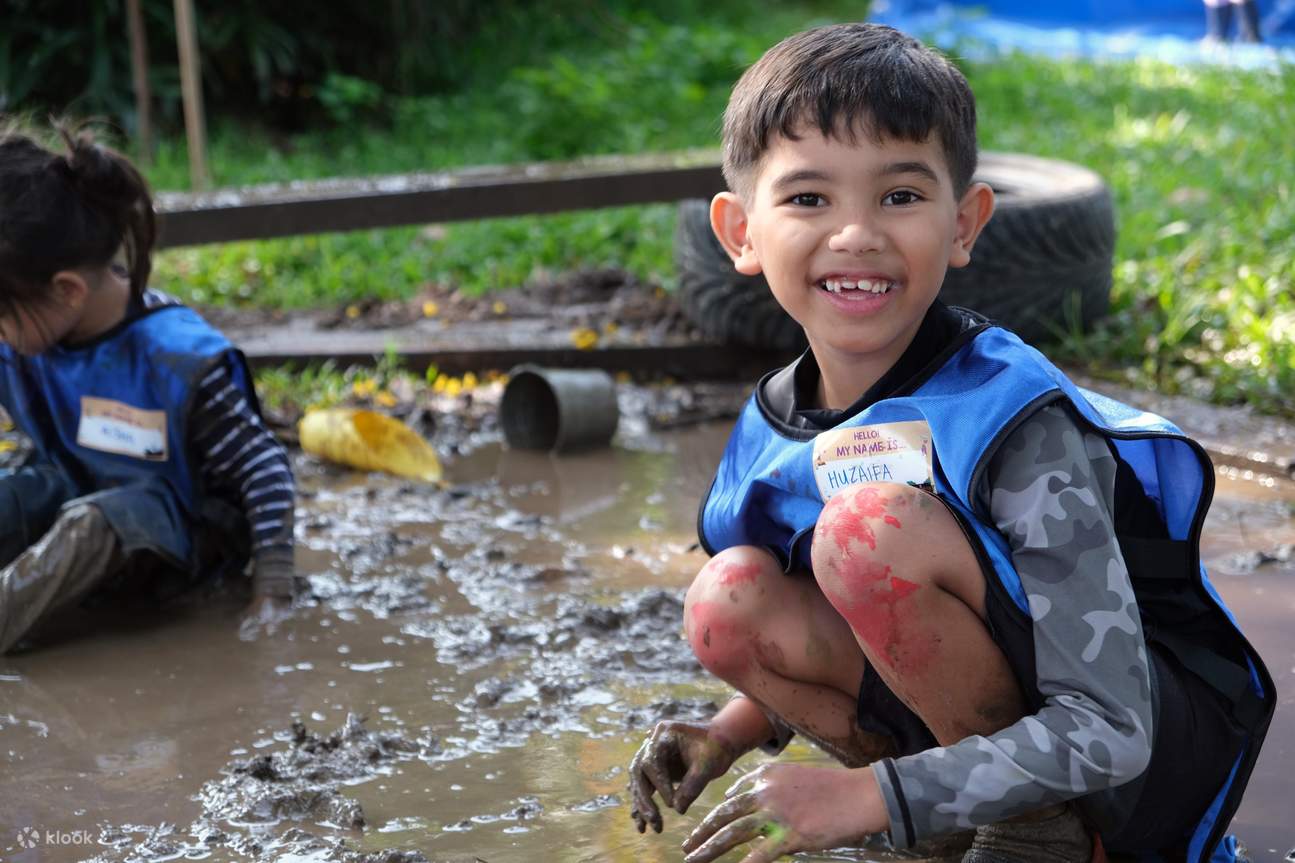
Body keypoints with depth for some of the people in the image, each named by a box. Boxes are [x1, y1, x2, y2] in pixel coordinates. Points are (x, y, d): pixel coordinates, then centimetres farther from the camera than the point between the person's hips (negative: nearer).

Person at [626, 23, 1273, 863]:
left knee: (869, 525, -27)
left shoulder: (1023, 424, -23)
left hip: (1161, 748, -7)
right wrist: (729, 735, -3)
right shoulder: (773, 429, -2)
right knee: (730, 602, -12)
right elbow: (829, 648, 17)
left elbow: (1108, 734, -26)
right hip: (993, 726, 7)